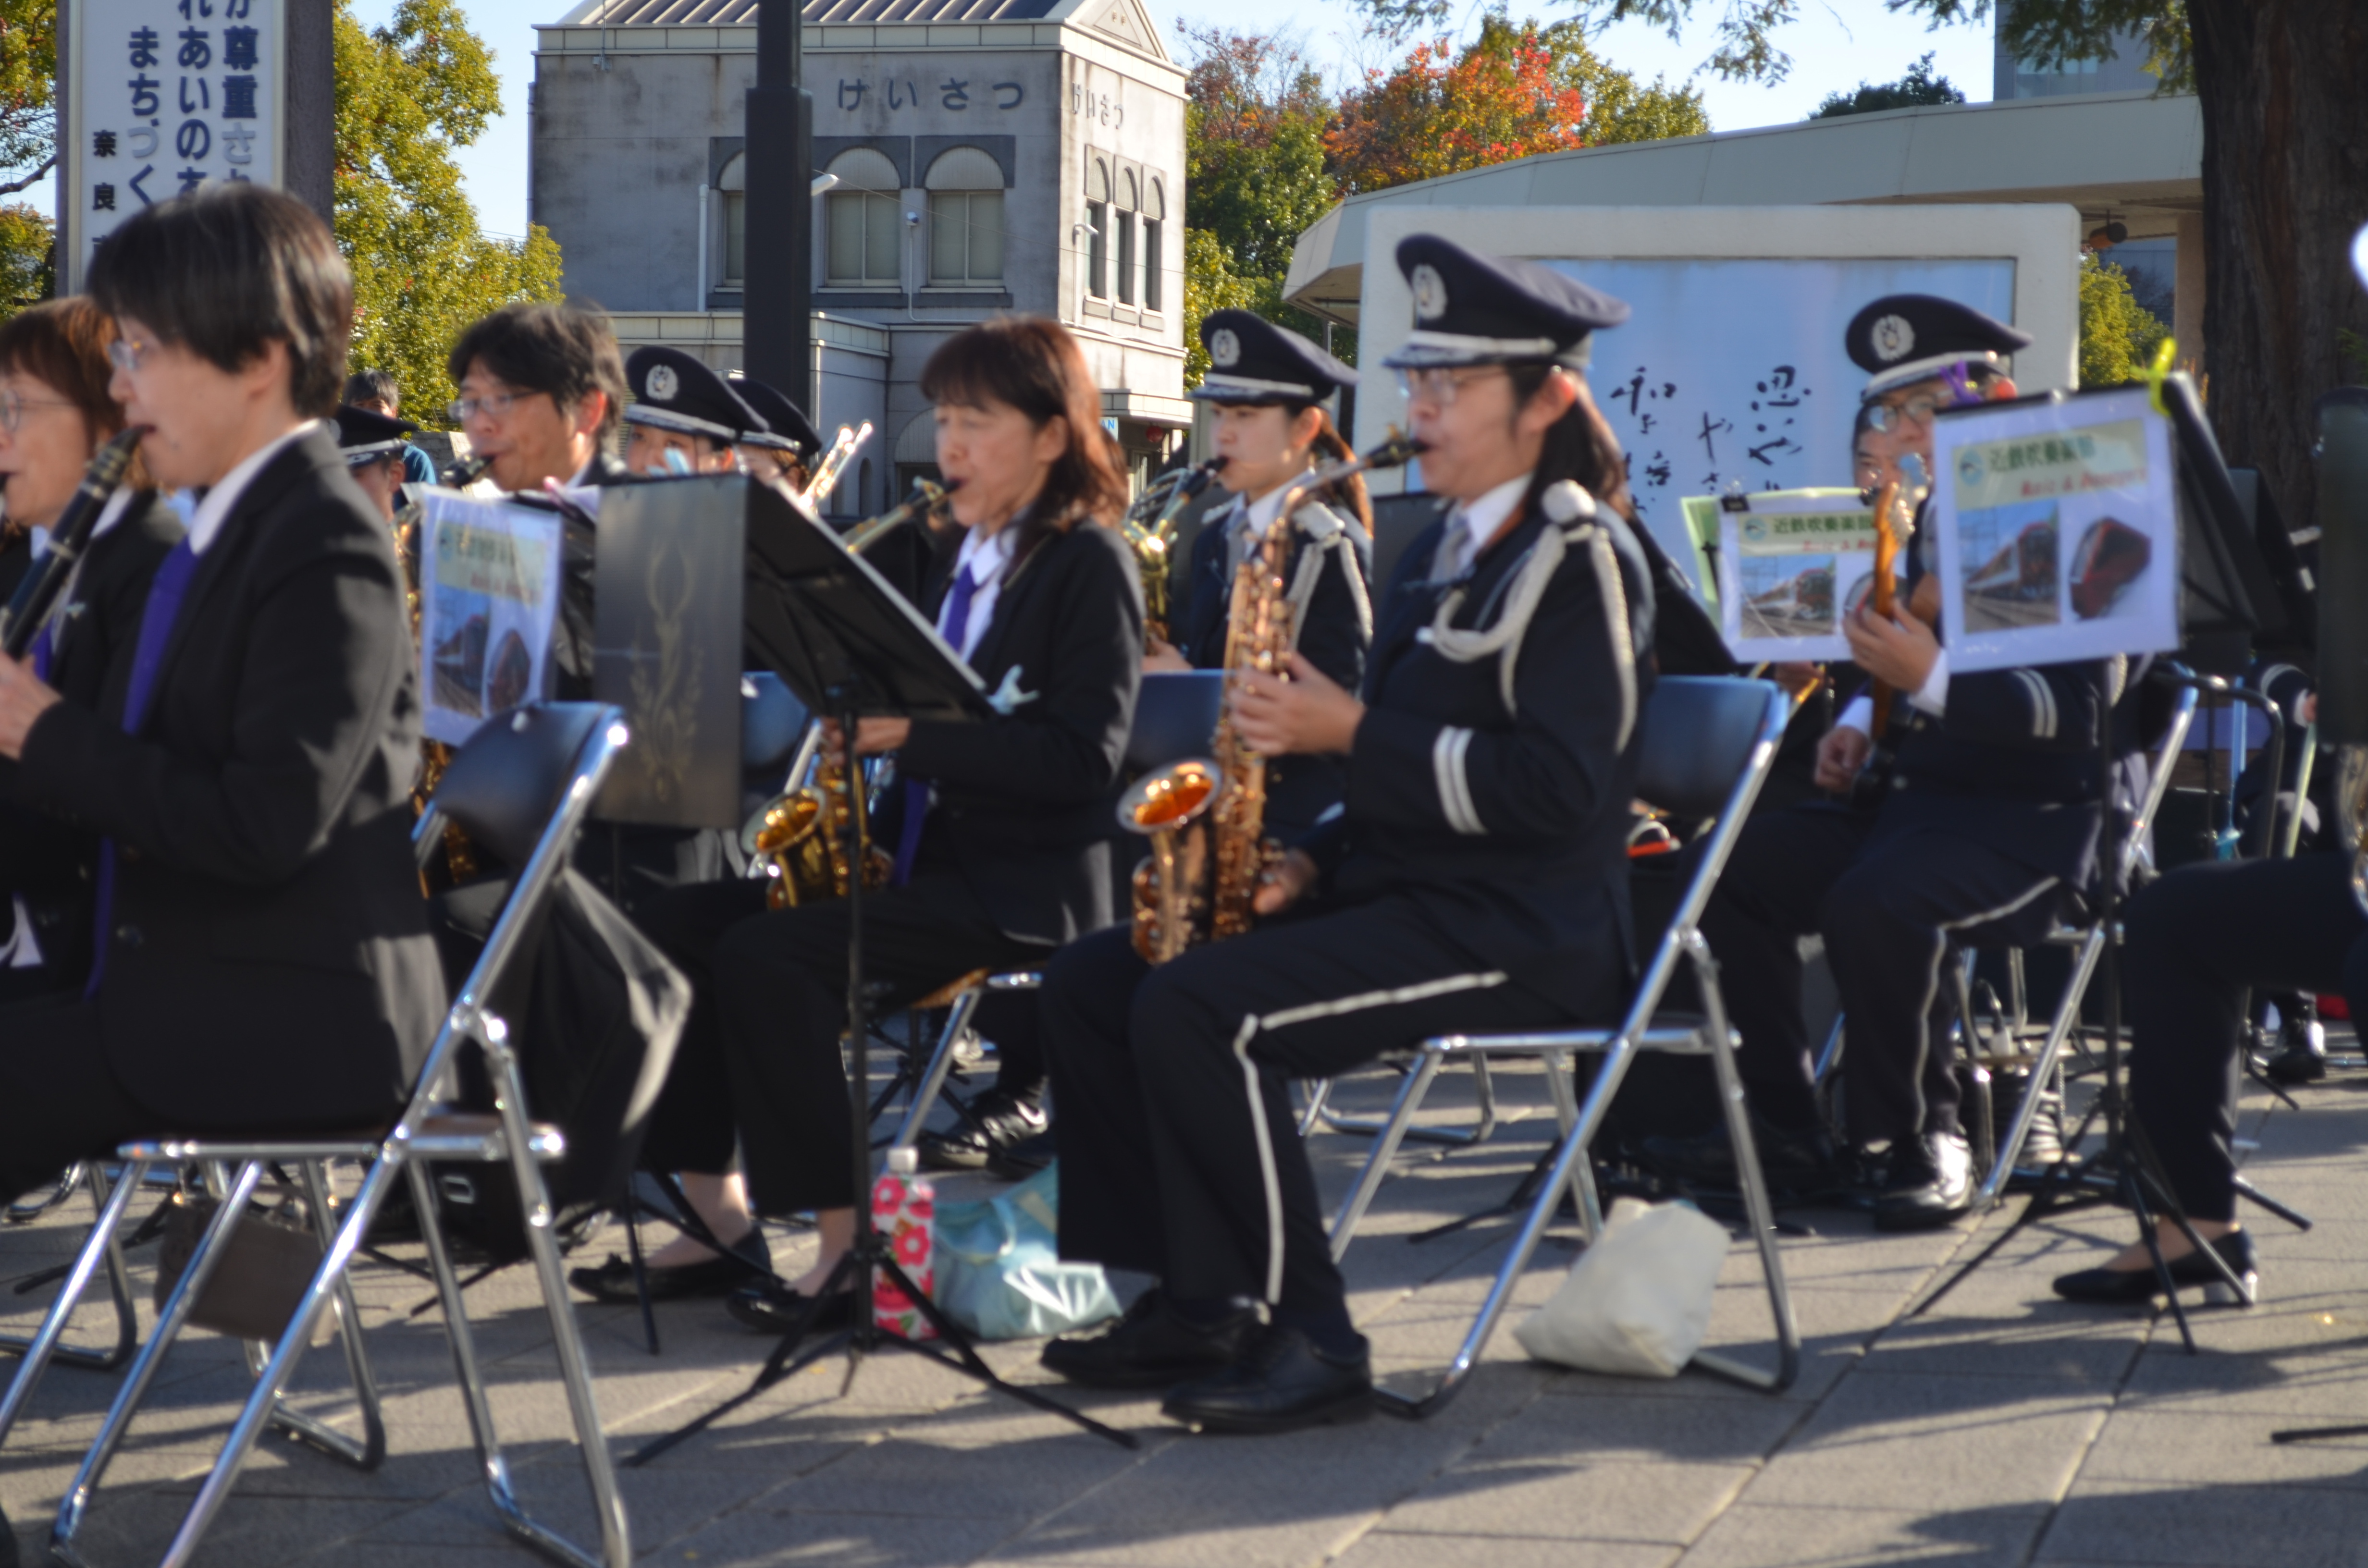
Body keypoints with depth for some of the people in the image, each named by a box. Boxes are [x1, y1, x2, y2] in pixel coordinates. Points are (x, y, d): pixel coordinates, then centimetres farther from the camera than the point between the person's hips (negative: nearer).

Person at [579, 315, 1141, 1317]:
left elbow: (1082, 757, -19)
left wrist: (912, 734, -24)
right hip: (920, 852, 9)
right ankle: (710, 1212, -5)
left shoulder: (1089, 564, -7)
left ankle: (841, 1232, -19)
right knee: (677, 925, -6)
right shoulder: (957, 555, 17)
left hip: (1021, 889, -9)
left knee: (768, 954, -27)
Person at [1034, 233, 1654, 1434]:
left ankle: (1307, 1339, -19)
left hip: (1517, 930, -10)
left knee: (1195, 1010, -27)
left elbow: (1558, 786, -21)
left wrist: (1351, 734, -20)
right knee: (1090, 982, 1)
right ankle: (1191, 1300, 0)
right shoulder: (1442, 553, 19)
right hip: (1405, 887, 10)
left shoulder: (1578, 558, -10)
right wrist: (1315, 862, 6)